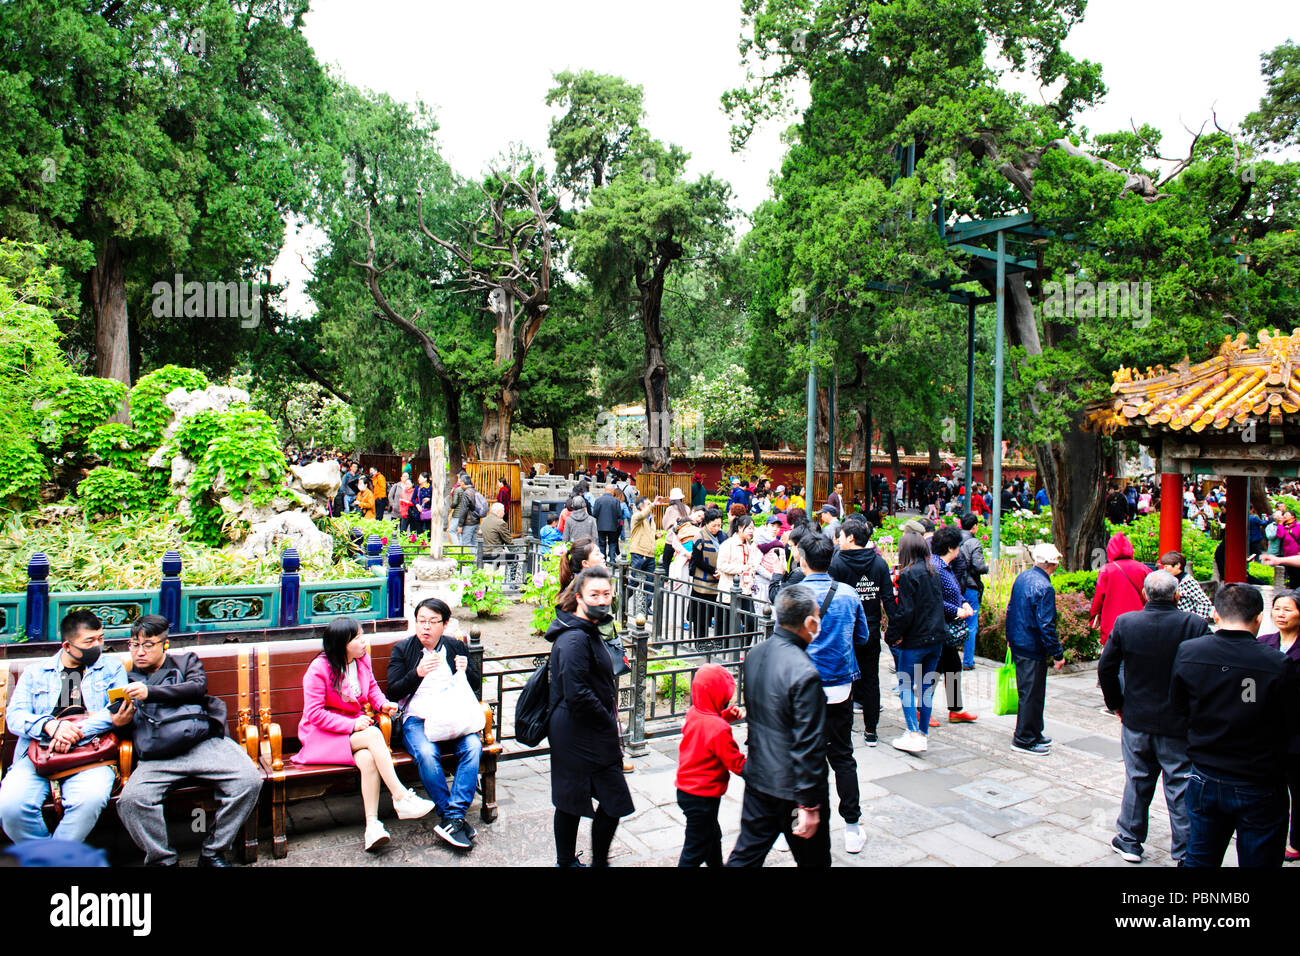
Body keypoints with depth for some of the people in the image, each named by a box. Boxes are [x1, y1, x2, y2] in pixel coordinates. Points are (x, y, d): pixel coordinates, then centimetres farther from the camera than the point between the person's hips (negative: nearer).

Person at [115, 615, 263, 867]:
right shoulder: (128, 679, 29)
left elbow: (198, 686, 3)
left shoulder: (187, 662, 25)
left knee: (249, 781, -25)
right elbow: (126, 728, 24)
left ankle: (213, 852, -7)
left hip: (204, 742, -1)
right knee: (130, 799, -30)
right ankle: (162, 860, -8)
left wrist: (151, 692, -8)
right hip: (157, 757, 1)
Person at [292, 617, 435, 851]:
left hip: (355, 725, 5)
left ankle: (372, 825, -33)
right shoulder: (319, 670, -15)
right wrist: (351, 725, -23)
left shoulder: (363, 660, 4)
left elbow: (372, 687, 23)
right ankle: (401, 798, -30)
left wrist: (382, 703, 2)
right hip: (322, 735, -5)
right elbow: (314, 713, -15)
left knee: (368, 758, -30)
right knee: (373, 735, -32)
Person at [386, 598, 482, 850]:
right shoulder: (402, 649, 9)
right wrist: (417, 673, -14)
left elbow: (476, 683, 19)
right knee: (426, 754, -33)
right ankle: (453, 818, -20)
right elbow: (393, 692, 3)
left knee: (473, 746, -29)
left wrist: (465, 670, -4)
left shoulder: (456, 646, 14)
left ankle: (452, 818, -27)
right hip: (417, 718, -1)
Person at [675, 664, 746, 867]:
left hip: (685, 788, 9)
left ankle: (716, 864, 47)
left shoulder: (693, 713, -4)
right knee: (695, 850, 5)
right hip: (703, 797, -9)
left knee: (713, 836, 29)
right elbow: (738, 764, -21)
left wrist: (725, 716, 4)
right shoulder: (719, 729, -28)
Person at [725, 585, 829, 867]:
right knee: (813, 859, 14)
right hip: (792, 786, -7)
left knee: (746, 854, 16)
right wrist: (809, 805, -17)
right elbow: (808, 745, -23)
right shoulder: (804, 673, -26)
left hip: (758, 776, 7)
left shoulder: (755, 653, -1)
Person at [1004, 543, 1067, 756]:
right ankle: (1024, 740, 10)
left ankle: (1033, 735, 31)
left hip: (1017, 644, 9)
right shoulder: (1044, 587, -21)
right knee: (1032, 694, 1)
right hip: (1032, 650, -9)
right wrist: (1058, 654, -14)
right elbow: (1046, 625, -21)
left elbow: (1010, 609, 16)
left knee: (1029, 692, 19)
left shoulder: (1022, 577, 7)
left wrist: (1010, 637, 24)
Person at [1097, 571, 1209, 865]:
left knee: (1137, 781, 16)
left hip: (1136, 720, 2)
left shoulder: (1125, 622, -7)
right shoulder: (1195, 625, -14)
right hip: (1179, 725, -2)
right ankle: (1185, 853, 16)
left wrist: (1117, 704, 10)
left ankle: (1130, 841, 28)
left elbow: (1106, 668, -3)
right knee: (1181, 789, 9)